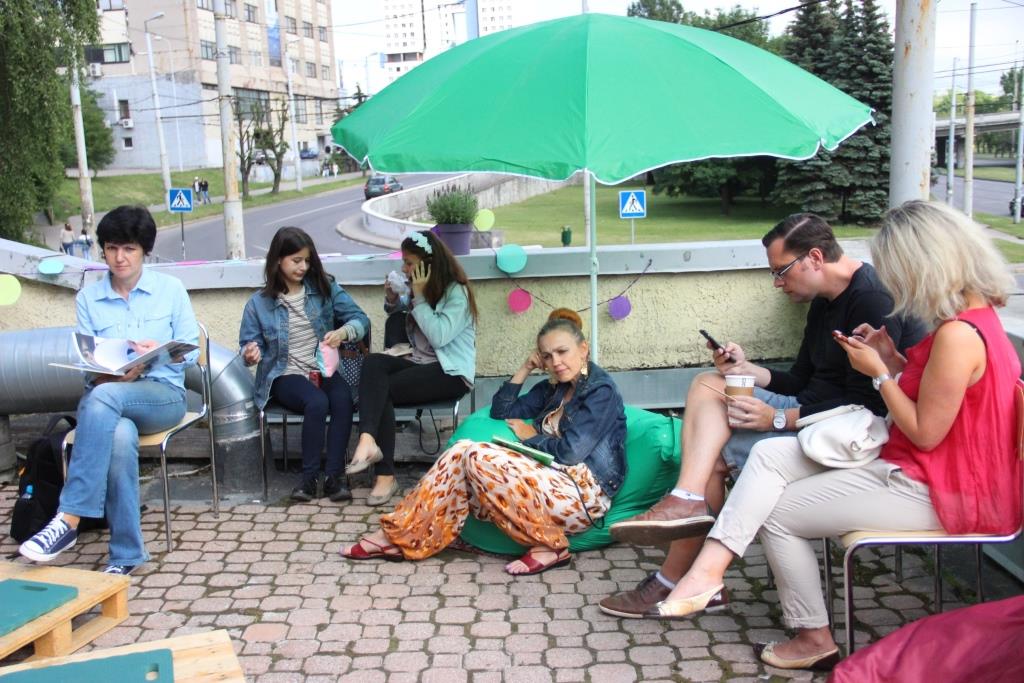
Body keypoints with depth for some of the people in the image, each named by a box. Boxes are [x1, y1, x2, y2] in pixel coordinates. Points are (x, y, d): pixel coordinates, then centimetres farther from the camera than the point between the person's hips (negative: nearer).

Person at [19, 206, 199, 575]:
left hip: (163, 395, -1)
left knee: (102, 398, -36)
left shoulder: (171, 289, 7)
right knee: (119, 435, -37)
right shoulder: (88, 298, 10)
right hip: (108, 396, 1)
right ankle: (126, 553, -27)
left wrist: (159, 351, -17)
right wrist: (117, 373, -18)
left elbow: (190, 350, 4)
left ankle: (69, 519, -36)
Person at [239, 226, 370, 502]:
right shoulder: (259, 303, 0)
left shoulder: (325, 288, 4)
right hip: (285, 375, -2)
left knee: (343, 399, -32)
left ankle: (332, 475, -25)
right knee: (317, 402, -33)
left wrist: (343, 332, -22)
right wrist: (251, 354, -20)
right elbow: (249, 344, 5)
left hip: (322, 370, 2)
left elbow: (361, 319, 0)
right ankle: (310, 476, -19)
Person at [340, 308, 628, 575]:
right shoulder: (555, 388, 19)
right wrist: (525, 369, 10)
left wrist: (531, 436, 0)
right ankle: (400, 535, -12)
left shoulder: (601, 389, -7)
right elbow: (501, 412, 18)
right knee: (462, 452, -10)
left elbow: (570, 452, -17)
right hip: (551, 481, 8)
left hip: (582, 494, -8)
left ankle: (548, 545, -16)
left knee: (479, 458, -24)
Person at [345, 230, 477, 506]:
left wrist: (419, 296, -18)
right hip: (420, 364, 7)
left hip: (451, 373, -7)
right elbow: (394, 309, 27)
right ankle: (369, 440, -41)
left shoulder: (457, 292, -12)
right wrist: (391, 297, 3)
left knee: (381, 389, -27)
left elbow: (439, 336, -22)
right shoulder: (422, 287, 12)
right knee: (373, 362, -25)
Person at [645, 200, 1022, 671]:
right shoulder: (972, 313, 6)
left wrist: (878, 372, -12)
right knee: (769, 455, -1)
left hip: (938, 488, -10)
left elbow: (925, 433, -22)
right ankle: (709, 567, -8)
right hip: (910, 464, 10)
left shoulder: (958, 335, -25)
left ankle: (814, 640, 16)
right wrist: (895, 360, 2)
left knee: (780, 514, -2)